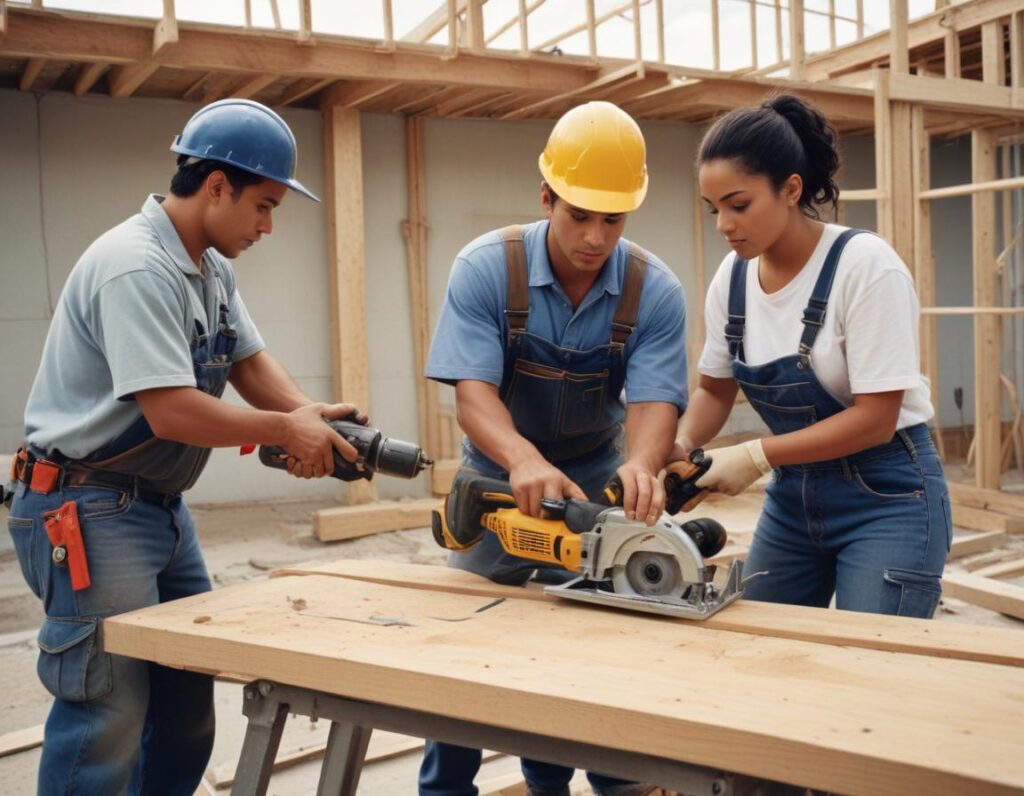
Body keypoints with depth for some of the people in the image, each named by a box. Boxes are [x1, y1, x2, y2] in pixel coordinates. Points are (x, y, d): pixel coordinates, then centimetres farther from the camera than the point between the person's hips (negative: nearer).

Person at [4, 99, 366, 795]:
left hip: (160, 502, 10)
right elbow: (171, 413, -28)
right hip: (87, 509, -10)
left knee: (188, 694, 14)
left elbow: (250, 361, 10)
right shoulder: (137, 268, -22)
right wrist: (287, 431, -17)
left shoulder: (213, 267, 9)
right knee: (109, 712, -5)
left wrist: (310, 415, -10)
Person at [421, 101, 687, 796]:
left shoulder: (655, 291, -16)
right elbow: (472, 391, -29)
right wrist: (523, 459, -48)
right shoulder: (485, 269, -21)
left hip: (596, 477, 1)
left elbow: (655, 400, -24)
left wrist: (641, 465, -47)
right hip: (501, 475, -1)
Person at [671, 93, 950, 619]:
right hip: (792, 497, 6)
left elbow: (875, 418, -20)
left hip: (888, 500, -6)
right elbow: (715, 389, 9)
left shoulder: (864, 265, -20)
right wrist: (679, 447, -10)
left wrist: (756, 456, -23)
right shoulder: (731, 278, -3)